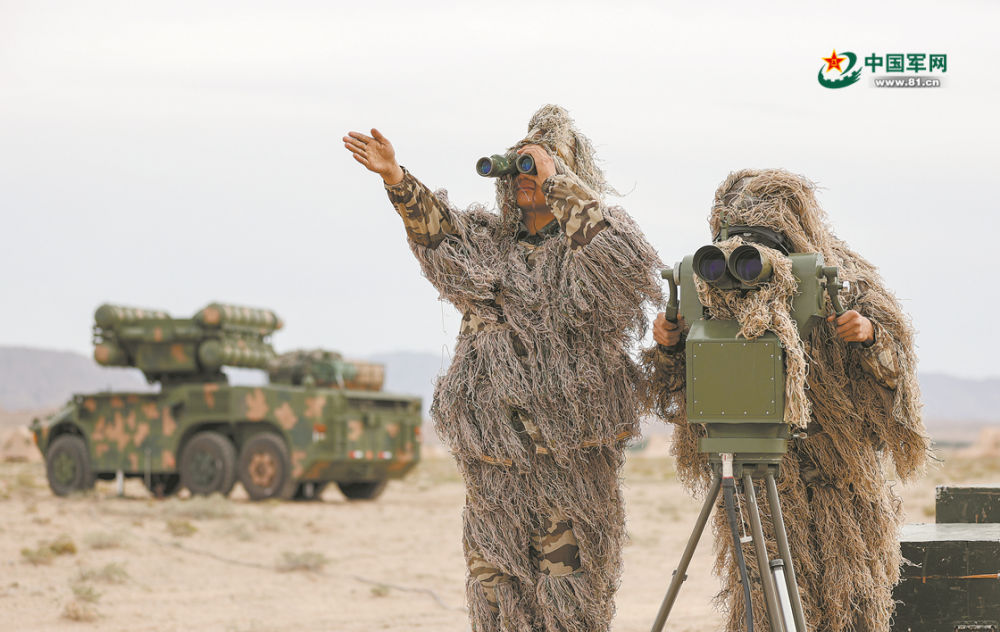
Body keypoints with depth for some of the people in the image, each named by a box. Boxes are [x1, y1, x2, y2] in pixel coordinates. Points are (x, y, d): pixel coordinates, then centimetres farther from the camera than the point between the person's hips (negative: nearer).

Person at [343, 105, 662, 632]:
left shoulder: (591, 239, 1)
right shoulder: (490, 239, 13)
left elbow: (621, 253, -21)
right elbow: (438, 229, -2)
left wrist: (553, 177, -16)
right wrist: (396, 179, -19)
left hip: (569, 448, -4)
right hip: (494, 451, 4)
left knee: (570, 580, -2)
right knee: (495, 579, 7)